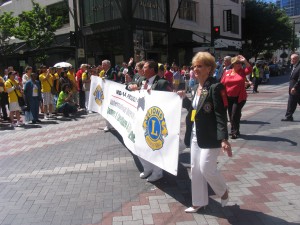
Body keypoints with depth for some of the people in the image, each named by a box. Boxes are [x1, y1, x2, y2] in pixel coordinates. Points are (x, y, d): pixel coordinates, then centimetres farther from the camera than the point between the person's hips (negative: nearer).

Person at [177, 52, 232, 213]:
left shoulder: (215, 87, -16)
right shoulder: (197, 87, 10)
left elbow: (221, 115, -20)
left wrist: (224, 139, -26)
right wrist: (184, 99, 11)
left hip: (210, 136, -9)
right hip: (195, 135, 9)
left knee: (206, 168, -8)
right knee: (195, 169, 12)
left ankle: (224, 192, 23)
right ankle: (199, 202, 28)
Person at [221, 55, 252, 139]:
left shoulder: (242, 71, 0)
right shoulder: (227, 73, 2)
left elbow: (250, 69, -18)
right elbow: (222, 84, 4)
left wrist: (244, 61, -21)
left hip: (239, 97, -3)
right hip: (229, 97, 3)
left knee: (235, 115, -6)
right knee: (231, 115, 13)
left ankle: (236, 132, 8)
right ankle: (234, 130, 31)